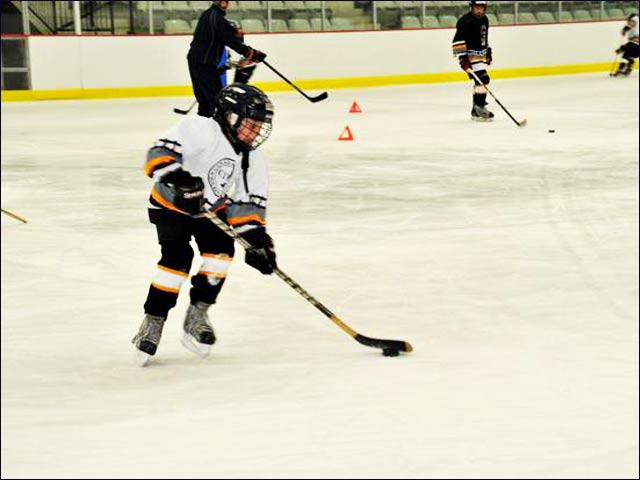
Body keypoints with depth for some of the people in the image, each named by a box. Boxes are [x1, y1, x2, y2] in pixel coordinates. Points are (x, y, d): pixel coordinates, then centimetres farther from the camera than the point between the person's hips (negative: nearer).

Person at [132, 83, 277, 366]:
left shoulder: (253, 162, -5)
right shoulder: (203, 131, -27)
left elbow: (248, 205, -4)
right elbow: (161, 151, -35)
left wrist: (257, 239, -17)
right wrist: (176, 178, -50)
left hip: (212, 208, 6)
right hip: (171, 204, -6)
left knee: (221, 249, -14)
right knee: (177, 256, -20)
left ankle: (197, 316, -1)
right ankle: (153, 322, -9)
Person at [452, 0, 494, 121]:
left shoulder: (484, 20, 10)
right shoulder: (465, 21, -19)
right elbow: (458, 41, -24)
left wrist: (488, 51, 27)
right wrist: (462, 57, -29)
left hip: (480, 55, 9)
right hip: (470, 55, -9)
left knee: (480, 81, 14)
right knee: (482, 79, -20)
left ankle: (476, 110, 24)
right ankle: (480, 107, -17)